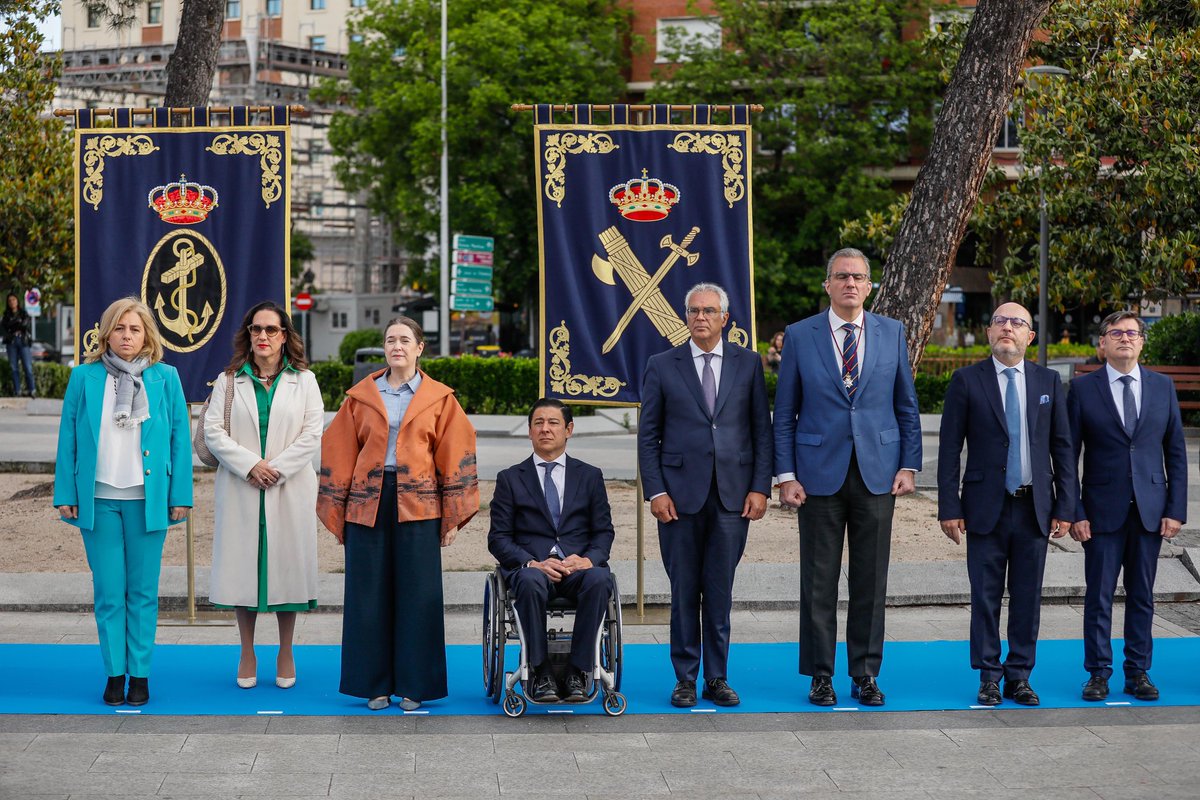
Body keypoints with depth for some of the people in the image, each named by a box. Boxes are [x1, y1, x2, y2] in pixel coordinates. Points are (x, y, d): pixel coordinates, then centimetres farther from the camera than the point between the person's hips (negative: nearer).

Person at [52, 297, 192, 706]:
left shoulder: (166, 378, 4)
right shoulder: (84, 377, 4)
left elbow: (180, 438, 4)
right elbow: (68, 438, 5)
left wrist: (181, 495, -1)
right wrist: (66, 494, 0)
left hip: (147, 499, 0)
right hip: (98, 499, 0)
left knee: (143, 591, 5)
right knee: (108, 592, 4)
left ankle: (140, 673, 13)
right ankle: (114, 673, 13)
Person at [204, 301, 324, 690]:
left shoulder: (303, 380, 6)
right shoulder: (229, 381, 7)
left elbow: (312, 434, -2)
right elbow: (213, 430, -1)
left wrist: (276, 468, -11)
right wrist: (250, 465, -12)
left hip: (289, 490, -1)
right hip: (240, 490, 1)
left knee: (287, 565, 2)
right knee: (242, 566, 3)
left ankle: (285, 652, 15)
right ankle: (247, 654, 14)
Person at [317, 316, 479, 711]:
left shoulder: (439, 399, 5)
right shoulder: (360, 396, 8)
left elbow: (454, 457, 4)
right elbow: (339, 455, 8)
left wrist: (453, 517, 0)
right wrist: (336, 512, 4)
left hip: (418, 505, -1)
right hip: (368, 503, 1)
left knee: (418, 596, 1)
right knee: (370, 597, 3)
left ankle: (414, 686, 10)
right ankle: (375, 685, 12)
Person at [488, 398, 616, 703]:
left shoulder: (590, 476, 18)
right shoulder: (510, 479, 13)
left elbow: (604, 532, 11)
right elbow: (498, 538, 5)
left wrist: (589, 559, -12)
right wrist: (532, 563, -14)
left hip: (579, 566, 1)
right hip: (531, 566, -1)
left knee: (598, 580, -36)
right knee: (530, 583, -39)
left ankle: (578, 673, -29)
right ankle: (541, 674, -29)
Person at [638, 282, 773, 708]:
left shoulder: (748, 364, 8)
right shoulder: (661, 366, 5)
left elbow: (762, 429, 7)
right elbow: (648, 435, 4)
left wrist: (760, 488, -1)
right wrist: (656, 491, -5)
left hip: (732, 496, 1)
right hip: (681, 494, -1)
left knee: (720, 591, 4)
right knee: (684, 590, 3)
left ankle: (718, 678, 12)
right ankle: (685, 679, 11)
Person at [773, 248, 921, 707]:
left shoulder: (891, 333, 7)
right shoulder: (800, 336, 2)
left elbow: (906, 406, 11)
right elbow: (785, 414, 3)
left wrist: (908, 465, 2)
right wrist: (785, 475, -3)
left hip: (877, 473, 1)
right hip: (820, 474, -1)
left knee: (871, 580, 5)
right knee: (819, 582, 2)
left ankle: (866, 674, 14)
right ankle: (820, 675, 12)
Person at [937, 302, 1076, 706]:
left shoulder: (1049, 381, 7)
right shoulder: (967, 381, 0)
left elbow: (1062, 447, 8)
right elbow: (949, 449, -1)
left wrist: (1065, 507, 2)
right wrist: (949, 508, -7)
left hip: (1035, 508, 2)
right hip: (986, 508, -2)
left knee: (1027, 597, 6)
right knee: (985, 597, 2)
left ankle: (1020, 676, 16)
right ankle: (989, 677, 11)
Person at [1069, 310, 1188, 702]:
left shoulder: (1163, 386, 7)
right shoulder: (1083, 388, 0)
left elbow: (1176, 452, 8)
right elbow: (1068, 455, 0)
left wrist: (1176, 509, 0)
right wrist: (1074, 513, -6)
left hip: (1150, 510, 2)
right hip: (1103, 509, -2)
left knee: (1142, 596, 7)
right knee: (1098, 596, 1)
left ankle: (1138, 673, 16)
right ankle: (1098, 673, 11)